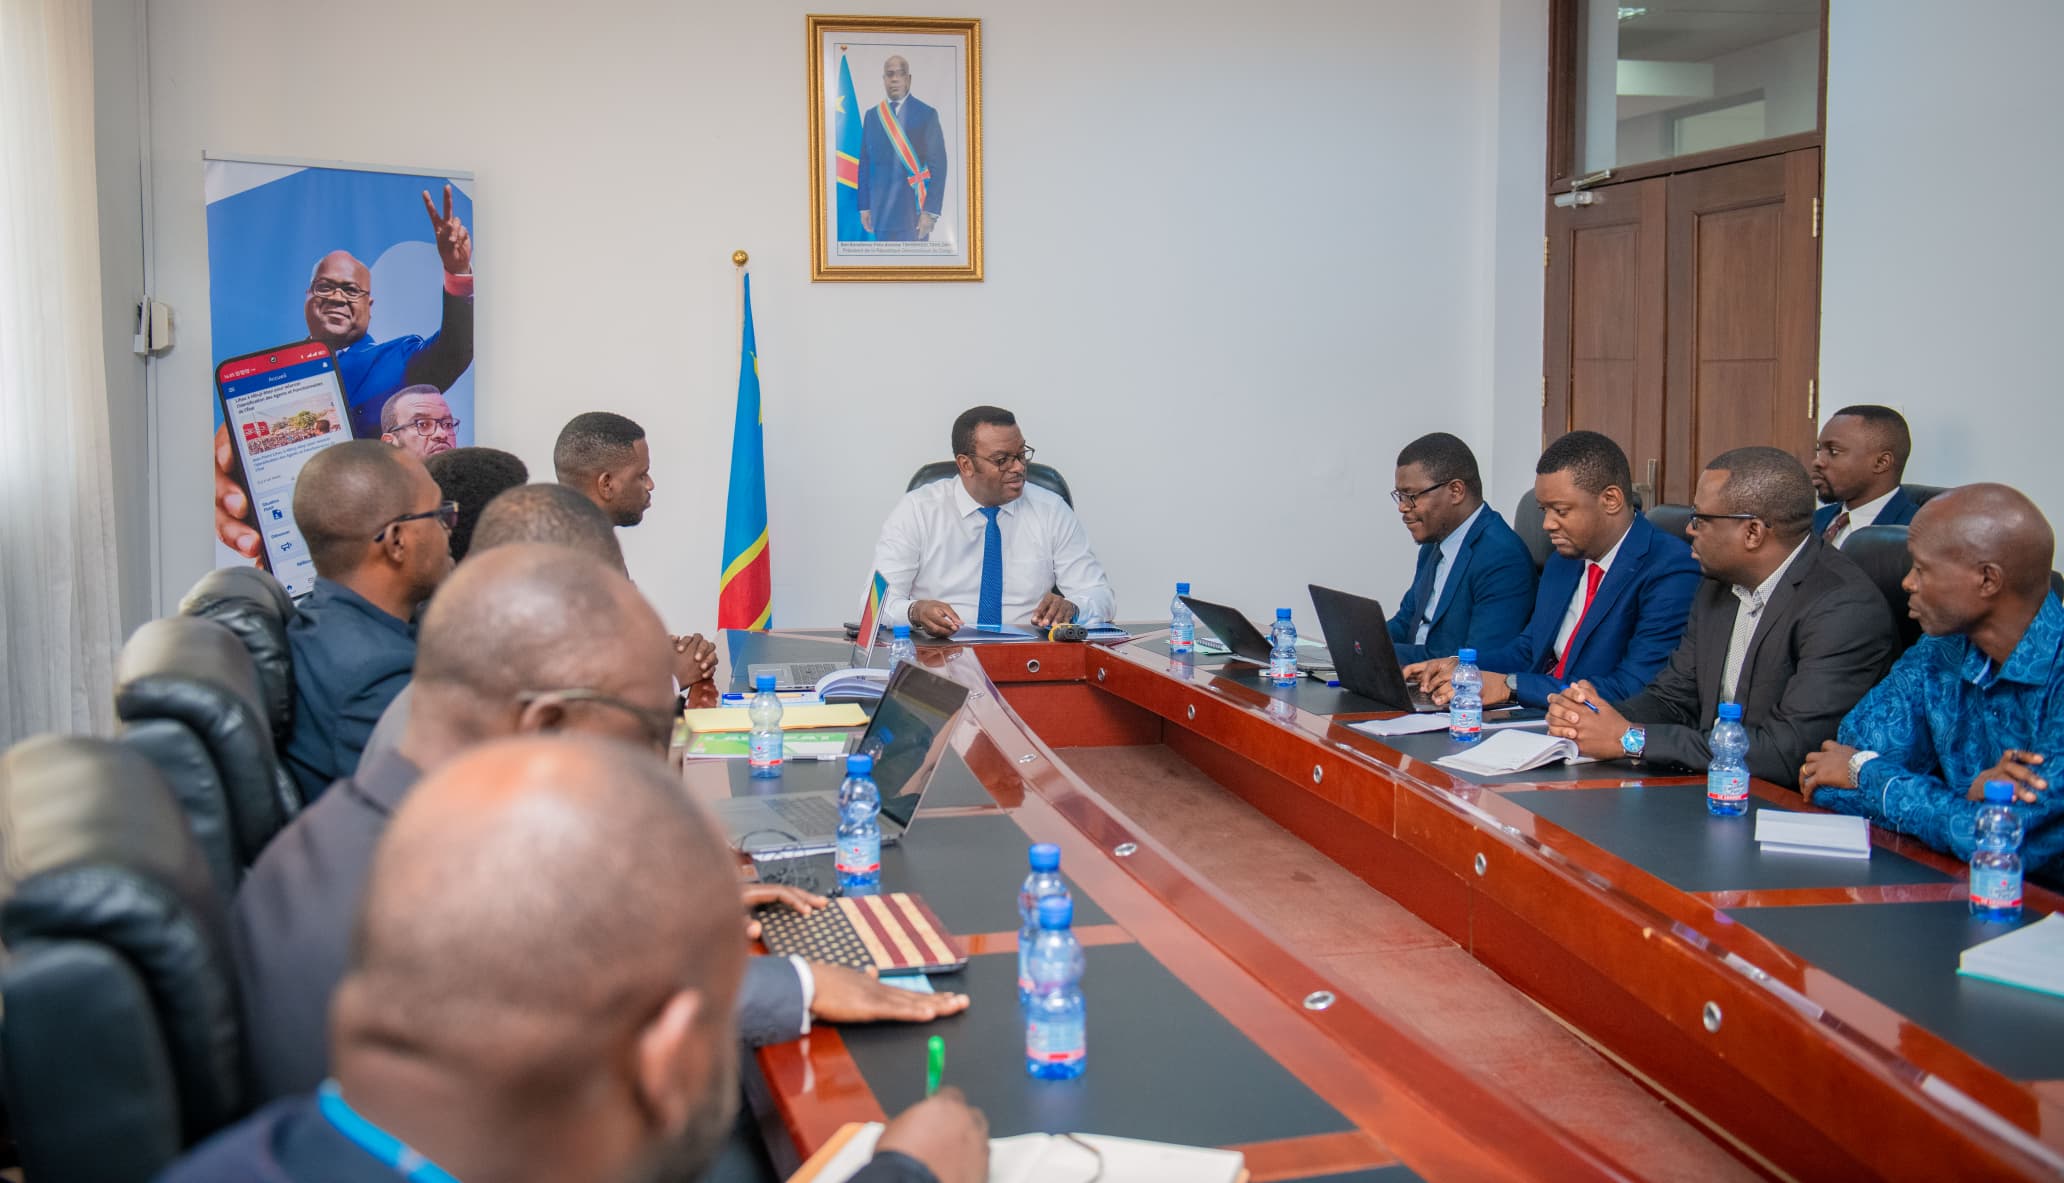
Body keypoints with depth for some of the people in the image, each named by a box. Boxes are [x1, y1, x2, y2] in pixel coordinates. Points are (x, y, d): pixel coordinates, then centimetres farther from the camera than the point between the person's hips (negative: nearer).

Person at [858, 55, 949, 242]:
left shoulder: (926, 114, -2)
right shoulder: (872, 115, 10)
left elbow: (938, 165, -6)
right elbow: (865, 163, 10)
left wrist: (931, 211, -13)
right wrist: (864, 206, 5)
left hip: (914, 209, -3)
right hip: (882, 210, 3)